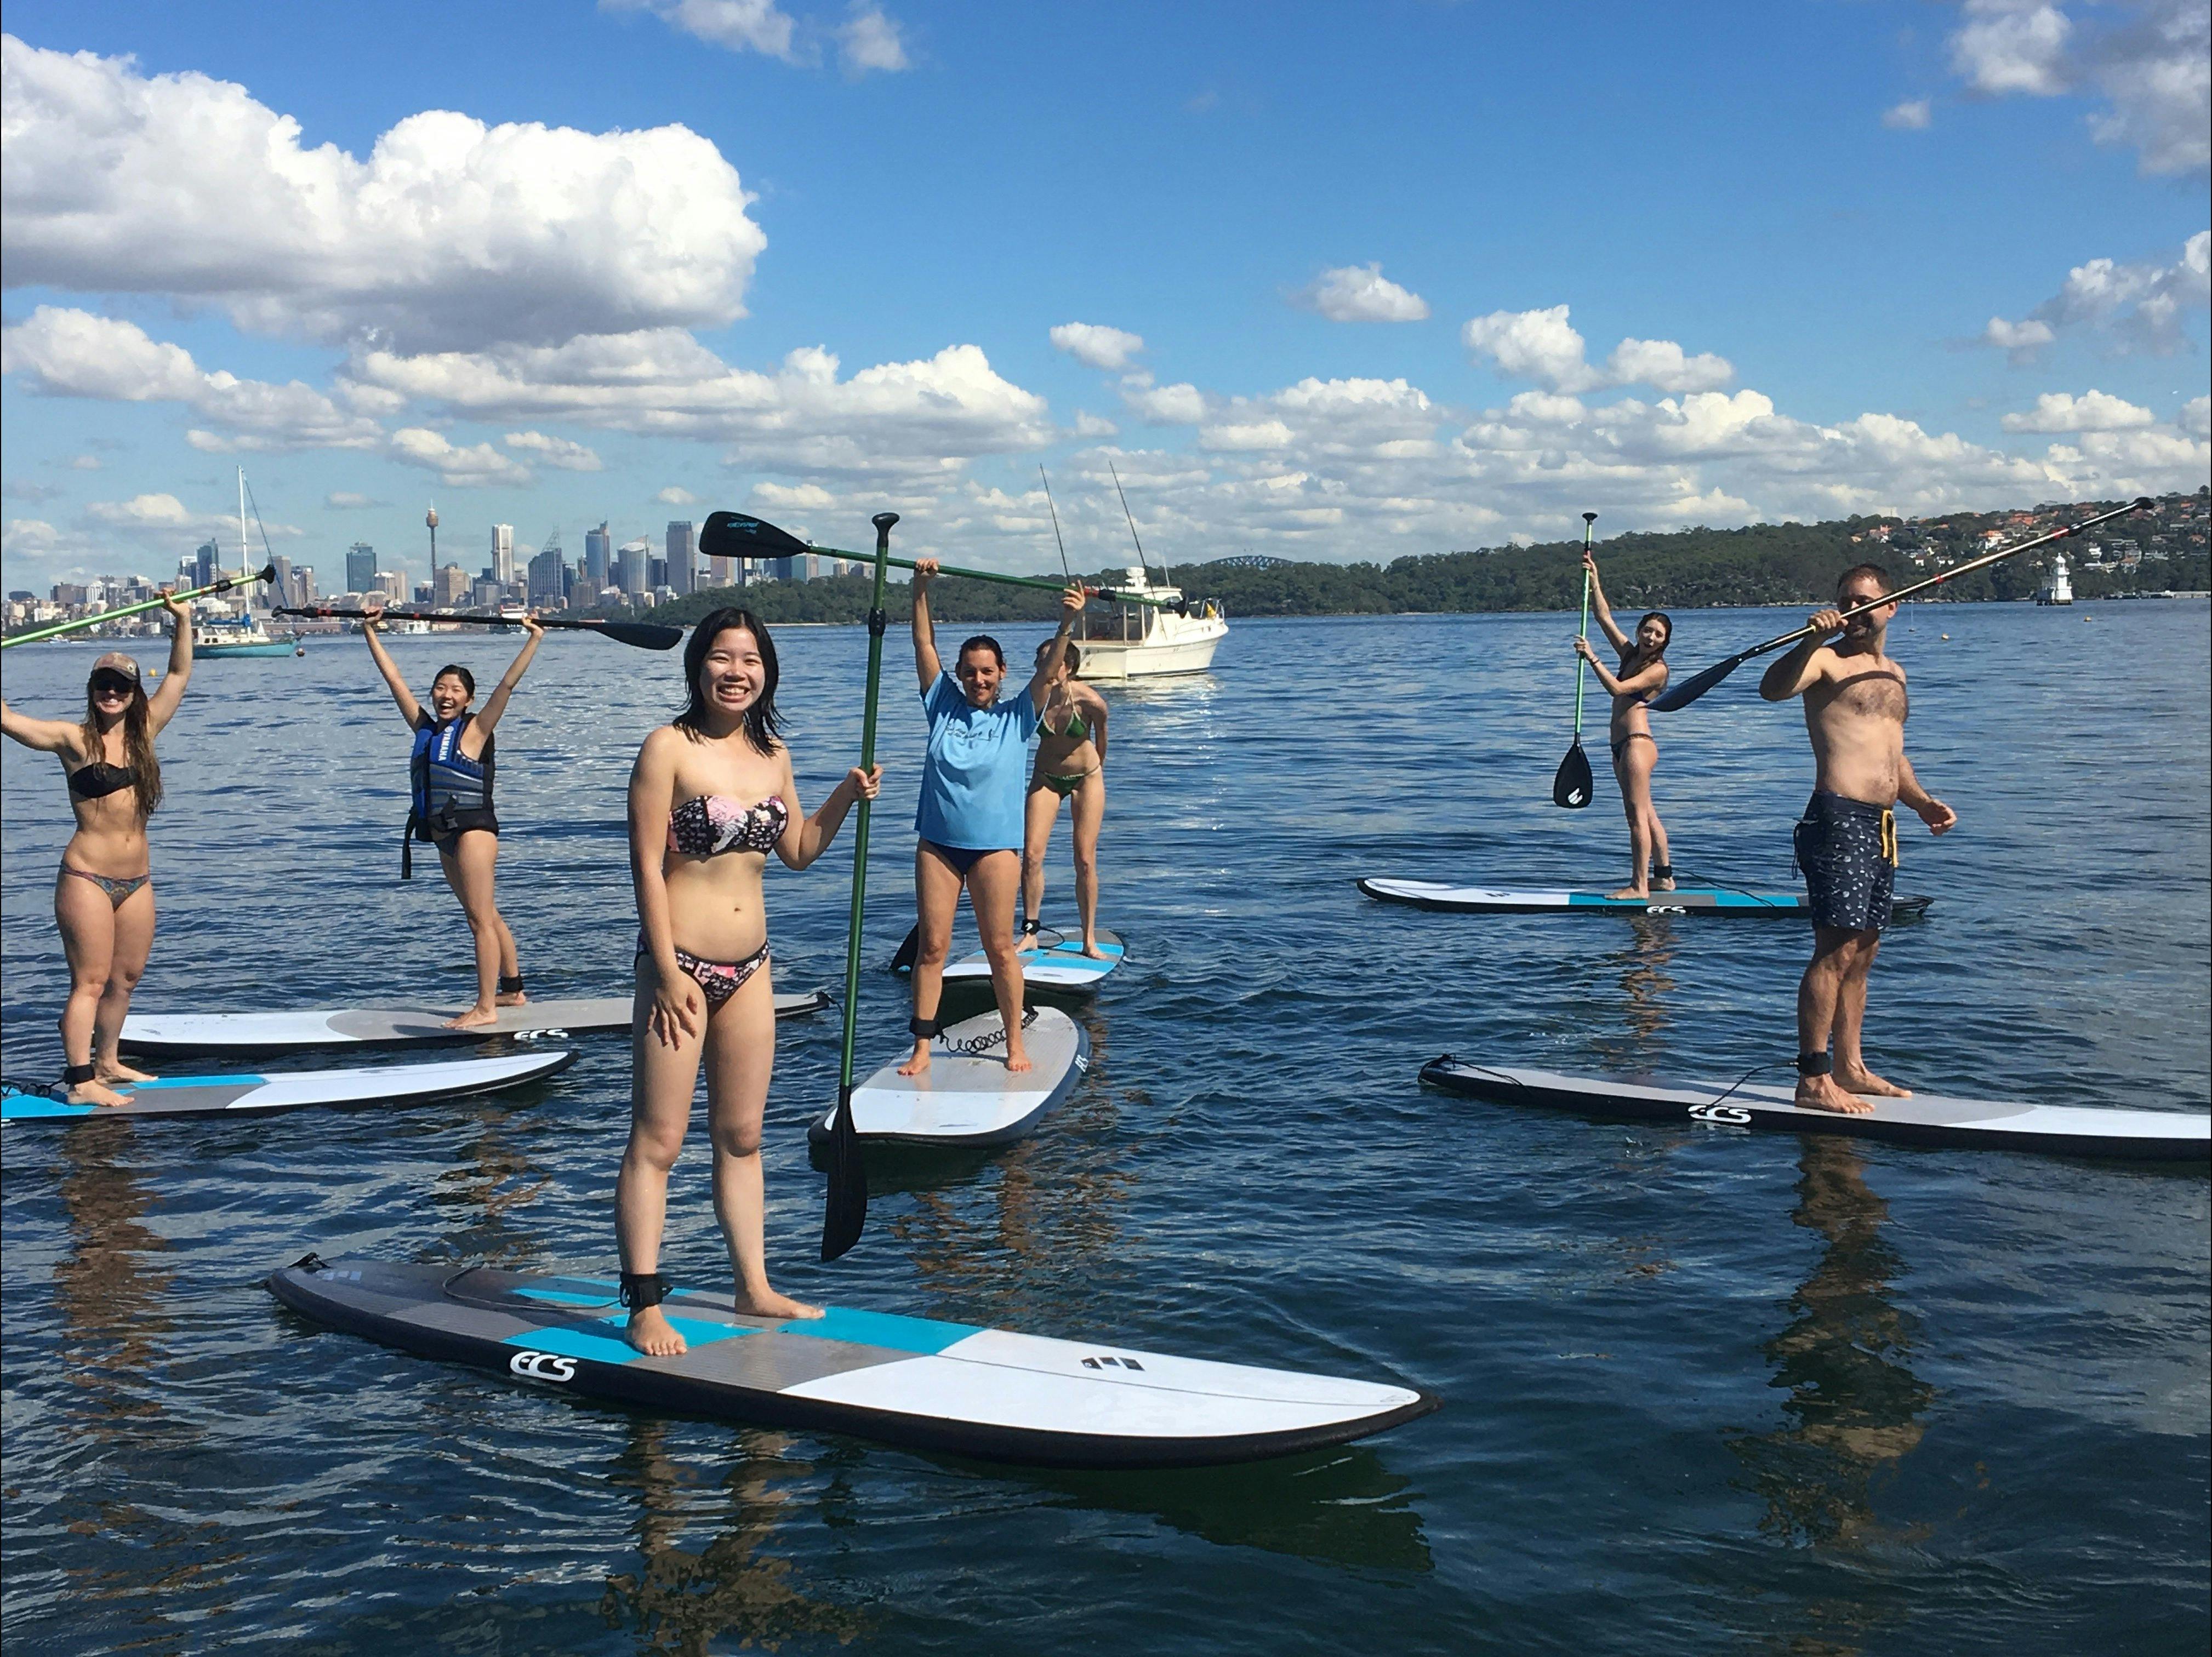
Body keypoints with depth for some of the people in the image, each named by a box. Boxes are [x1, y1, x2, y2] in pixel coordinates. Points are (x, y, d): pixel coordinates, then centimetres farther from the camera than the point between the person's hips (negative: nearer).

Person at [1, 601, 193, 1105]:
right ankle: (80, 1082, -5)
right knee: (90, 981, -6)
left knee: (126, 978, 13)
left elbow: (179, 674, 14)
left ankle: (107, 1063, 26)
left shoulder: (144, 732, 9)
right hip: (87, 877, -6)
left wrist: (183, 621, 10)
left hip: (137, 879, 6)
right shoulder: (72, 739, -4)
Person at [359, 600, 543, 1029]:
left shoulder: (474, 731, -6)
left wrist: (533, 640, -17)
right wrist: (370, 632, 15)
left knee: (481, 917, -8)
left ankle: (486, 1008, -9)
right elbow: (393, 678, 15)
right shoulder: (425, 727, 11)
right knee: (485, 916, 16)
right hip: (445, 833, 8)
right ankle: (512, 990, 27)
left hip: (473, 828, -8)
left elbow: (507, 684, -12)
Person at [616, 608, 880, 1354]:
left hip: (751, 966, 7)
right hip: (681, 963, -7)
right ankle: (645, 1307, 4)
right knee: (657, 1142, -2)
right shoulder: (669, 748, -11)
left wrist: (844, 797, 5)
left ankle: (754, 1287, 24)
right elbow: (647, 865, -13)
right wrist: (669, 972, -17)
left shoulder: (773, 755, 9)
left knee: (742, 1136, 15)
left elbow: (797, 851, 21)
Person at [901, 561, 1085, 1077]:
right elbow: (924, 645, 2)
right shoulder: (943, 706, 7)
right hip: (937, 843, 2)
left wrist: (1066, 624, -21)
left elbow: (1047, 672, -7)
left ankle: (1015, 1042, 14)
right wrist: (920, 589, -8)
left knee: (1000, 948, 2)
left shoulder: (1017, 717, 4)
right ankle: (922, 1048, 7)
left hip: (995, 846, -1)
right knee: (930, 947, 2)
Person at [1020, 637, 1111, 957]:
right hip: (1046, 778, 2)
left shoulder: (1090, 701, -24)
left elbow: (1101, 739, -4)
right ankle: (1030, 933, 3)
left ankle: (1090, 940, 9)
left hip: (1086, 778, -1)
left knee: (1085, 861, 0)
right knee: (1031, 855, -8)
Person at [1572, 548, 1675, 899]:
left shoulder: (1657, 669, -10)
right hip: (1623, 745, 9)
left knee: (1637, 815, -10)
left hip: (1637, 743, -9)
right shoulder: (1630, 654, 13)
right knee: (1646, 814, 14)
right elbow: (1604, 617, 13)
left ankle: (1640, 885, -10)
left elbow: (1617, 688, -22)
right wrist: (1594, 581, 6)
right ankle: (1664, 876, 21)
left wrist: (1592, 659, -21)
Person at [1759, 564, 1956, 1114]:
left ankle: (1850, 1068, 22)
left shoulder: (1893, 673, 21)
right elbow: (1773, 688, -27)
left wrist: (1922, 802, 17)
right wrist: (1812, 641, -41)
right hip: (1840, 820, -9)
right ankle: (1814, 1080, -12)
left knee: (1863, 952, 13)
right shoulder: (1826, 660, -6)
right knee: (1837, 950, -13)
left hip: (1880, 825, 9)